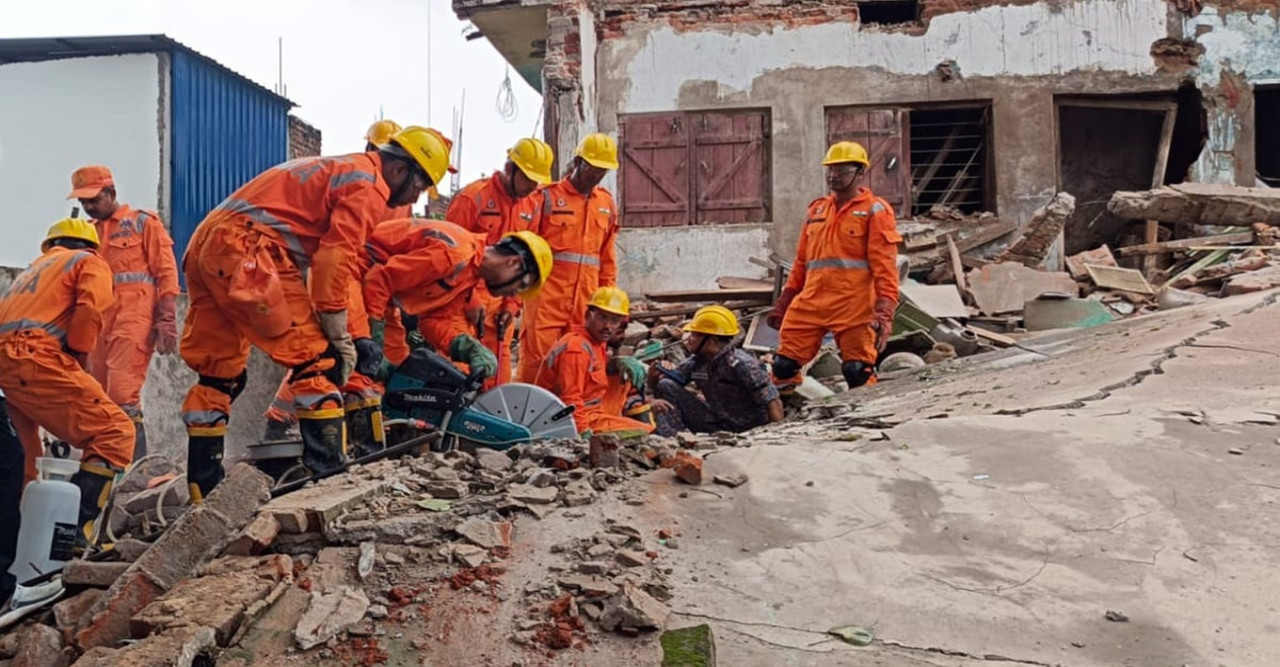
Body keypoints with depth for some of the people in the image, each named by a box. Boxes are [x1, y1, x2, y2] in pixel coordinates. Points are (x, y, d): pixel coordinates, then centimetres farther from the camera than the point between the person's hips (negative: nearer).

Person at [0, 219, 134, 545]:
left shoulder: (35, 267, 36)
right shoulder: (90, 262, 14)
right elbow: (90, 309, -6)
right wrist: (76, 359, 3)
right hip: (34, 359, -8)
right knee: (115, 432, -11)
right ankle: (73, 529, -22)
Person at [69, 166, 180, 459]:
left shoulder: (144, 223, 6)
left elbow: (166, 272, -1)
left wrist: (166, 320, -9)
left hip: (134, 317, -6)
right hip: (99, 321, 6)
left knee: (123, 391, -15)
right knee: (99, 394, 5)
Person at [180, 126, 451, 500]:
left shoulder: (336, 170, 29)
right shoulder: (369, 184, -2)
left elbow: (326, 254, 28)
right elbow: (336, 259, -13)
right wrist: (340, 336, -8)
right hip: (249, 251, -10)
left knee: (220, 373, 15)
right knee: (316, 358, -6)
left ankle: (201, 487, 20)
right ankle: (330, 474, -9)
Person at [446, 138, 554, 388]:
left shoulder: (531, 207, 9)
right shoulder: (472, 197, -10)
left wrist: (512, 304, 4)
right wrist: (471, 301, -14)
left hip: (500, 301, 6)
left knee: (498, 372, 8)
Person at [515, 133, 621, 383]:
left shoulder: (607, 203, 14)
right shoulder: (549, 196, 0)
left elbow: (608, 255, 17)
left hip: (586, 297, 4)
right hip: (548, 294, -4)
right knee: (536, 356, -5)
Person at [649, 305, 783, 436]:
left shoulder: (741, 365, -21)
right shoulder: (696, 362, -1)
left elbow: (773, 403, -21)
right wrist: (654, 399, -13)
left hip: (748, 431, -7)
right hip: (716, 425, 7)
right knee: (666, 386, -2)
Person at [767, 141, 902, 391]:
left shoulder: (874, 211, 1)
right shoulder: (817, 210, 18)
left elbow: (885, 265, -7)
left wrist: (884, 312, -17)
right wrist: (784, 302, 18)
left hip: (854, 307, -5)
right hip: (811, 303, 5)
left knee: (858, 373, -3)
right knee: (784, 366, 2)